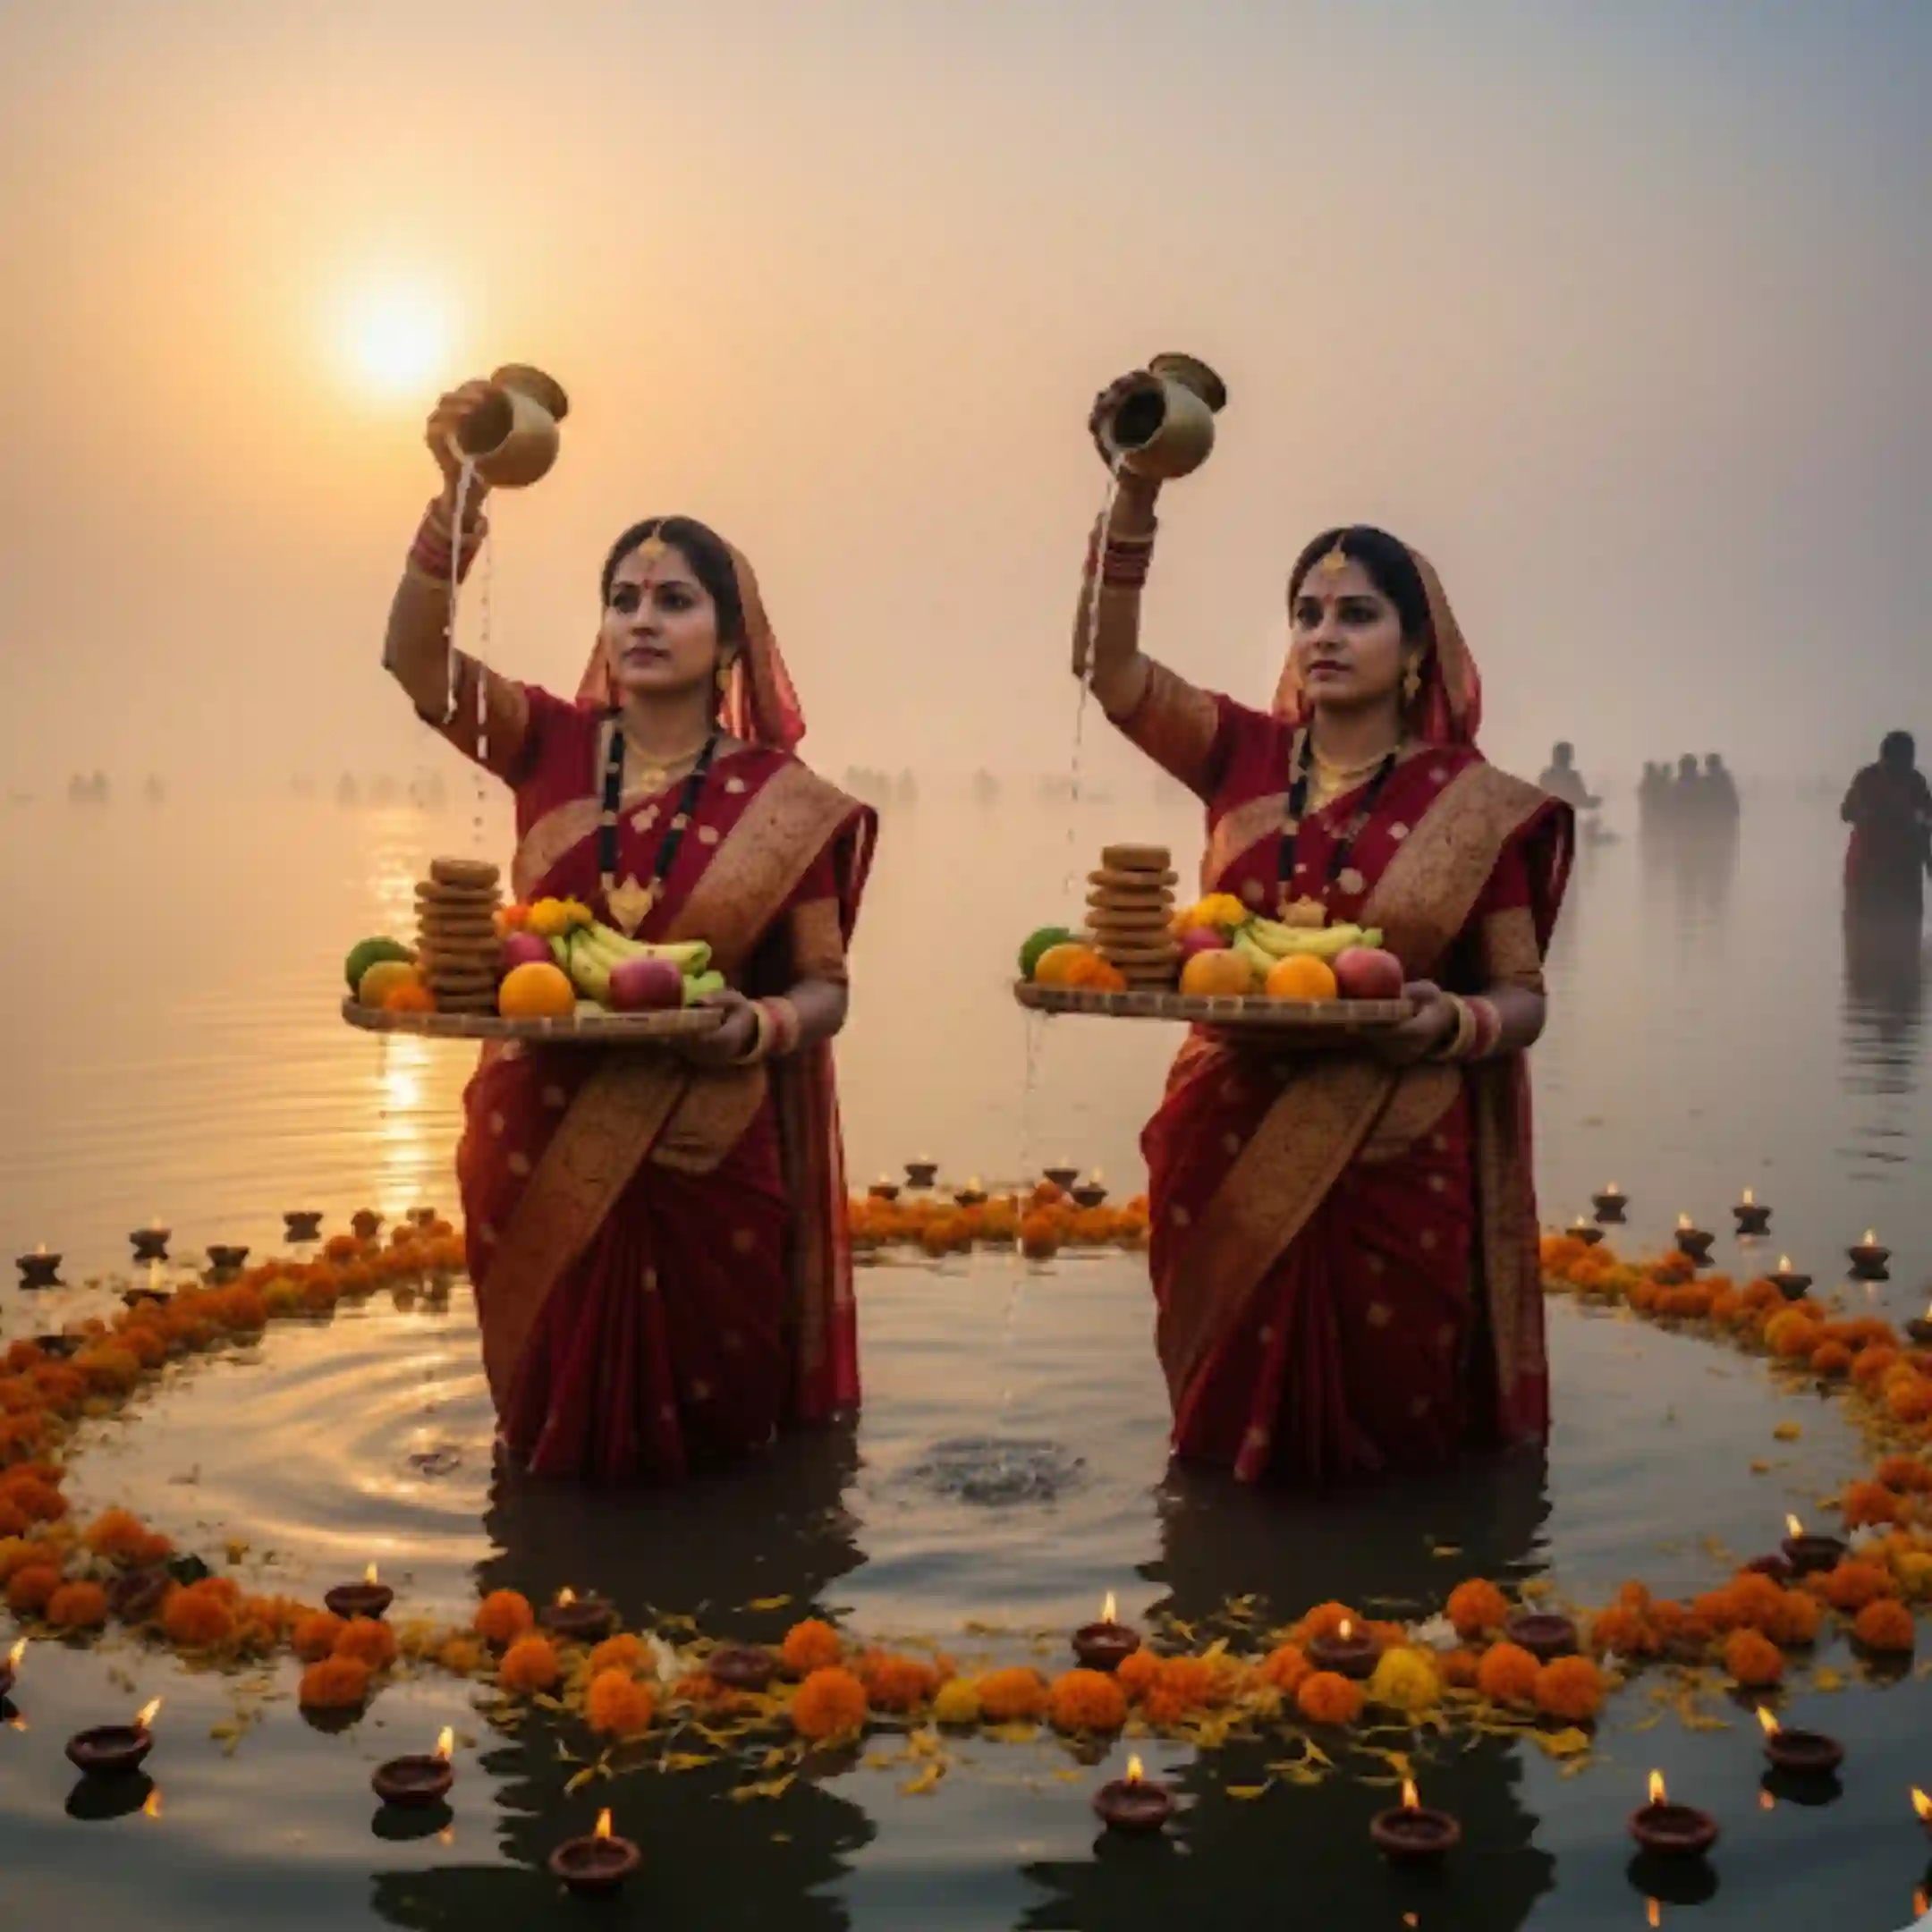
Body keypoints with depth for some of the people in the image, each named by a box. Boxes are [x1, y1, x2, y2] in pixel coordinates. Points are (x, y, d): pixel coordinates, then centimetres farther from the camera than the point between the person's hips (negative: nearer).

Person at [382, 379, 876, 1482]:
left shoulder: (783, 800, -4)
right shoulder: (554, 748, 1)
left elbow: (825, 988, 0)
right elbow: (417, 657, -14)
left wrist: (757, 1027, -23)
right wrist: (460, 494, -27)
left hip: (705, 1157, -2)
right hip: (540, 1149, 2)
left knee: (705, 1440, 11)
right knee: (557, 1434, 17)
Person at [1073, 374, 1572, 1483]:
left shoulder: (1477, 807, -4)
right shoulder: (1247, 758, 4)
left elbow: (1523, 996, 0)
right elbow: (1108, 662, -7)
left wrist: (1454, 1022, -23)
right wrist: (1135, 495, -17)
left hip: (1397, 1170, -3)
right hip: (1230, 1155, 3)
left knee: (1381, 1453, 9)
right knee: (1231, 1444, 17)